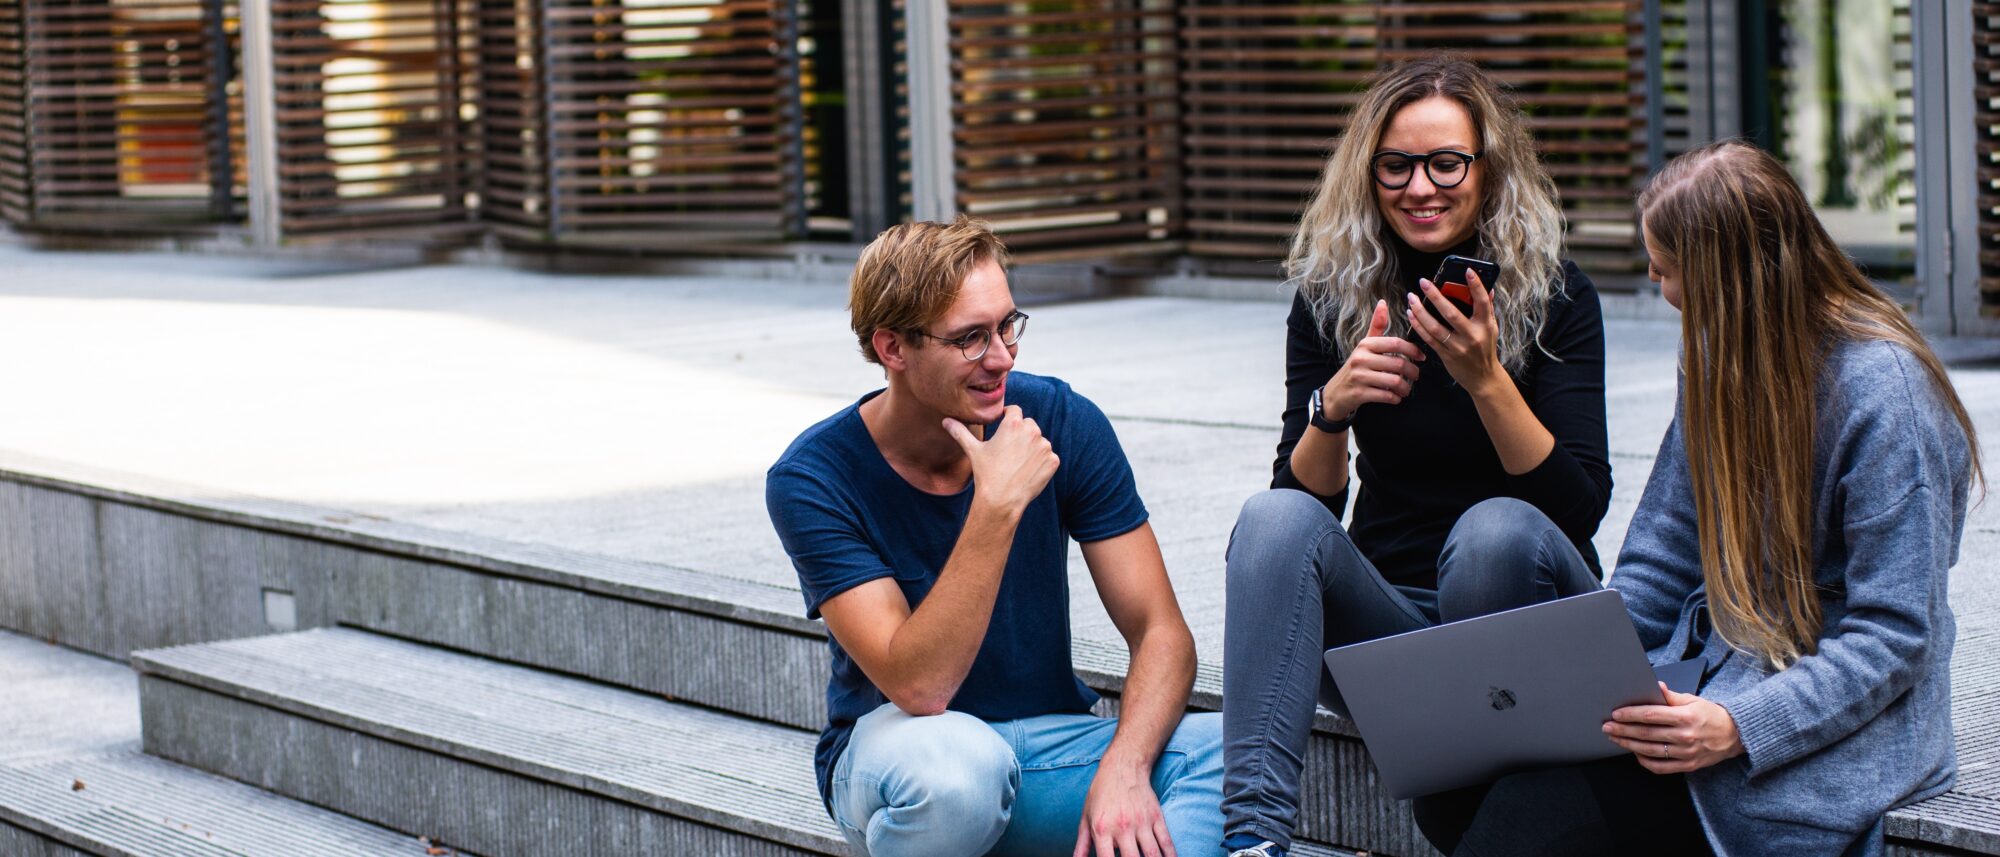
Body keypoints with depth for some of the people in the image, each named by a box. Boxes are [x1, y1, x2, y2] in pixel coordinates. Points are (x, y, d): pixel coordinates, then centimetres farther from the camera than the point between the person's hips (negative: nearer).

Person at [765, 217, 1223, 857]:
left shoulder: (1063, 422, -9)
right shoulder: (813, 479, -17)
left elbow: (1159, 630, -10)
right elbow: (919, 687, -27)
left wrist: (1123, 769, -29)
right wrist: (997, 505, -34)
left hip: (1052, 737, 3)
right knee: (955, 763, -39)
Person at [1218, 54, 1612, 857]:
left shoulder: (1555, 297, -6)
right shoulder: (1330, 299, 1)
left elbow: (1582, 505, -15)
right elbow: (1305, 501, -3)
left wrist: (1485, 379, -28)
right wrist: (1331, 407, -23)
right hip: (1389, 612, 2)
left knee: (1495, 528, -34)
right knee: (1273, 519, -26)